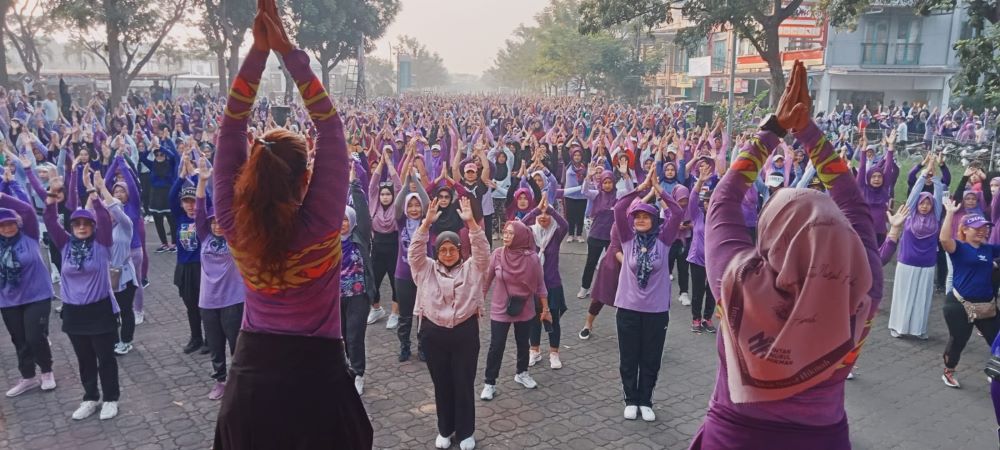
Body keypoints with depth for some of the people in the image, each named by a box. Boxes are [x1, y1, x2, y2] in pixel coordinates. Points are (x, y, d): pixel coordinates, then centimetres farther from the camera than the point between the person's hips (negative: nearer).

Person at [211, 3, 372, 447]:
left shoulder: (235, 226, -12)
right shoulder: (319, 225, -21)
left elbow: (230, 129, -9)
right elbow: (330, 127, -20)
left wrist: (257, 51, -14)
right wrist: (288, 51, -19)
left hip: (249, 378, 3)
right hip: (316, 377, -3)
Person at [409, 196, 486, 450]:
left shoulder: (471, 269, 2)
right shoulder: (426, 270, 5)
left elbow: (482, 250, -12)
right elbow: (415, 251, -9)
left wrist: (470, 222, -25)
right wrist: (427, 222, -21)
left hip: (465, 331, -1)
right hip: (434, 333, 1)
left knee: (464, 383, 7)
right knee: (441, 384, 13)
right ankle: (445, 429, 30)